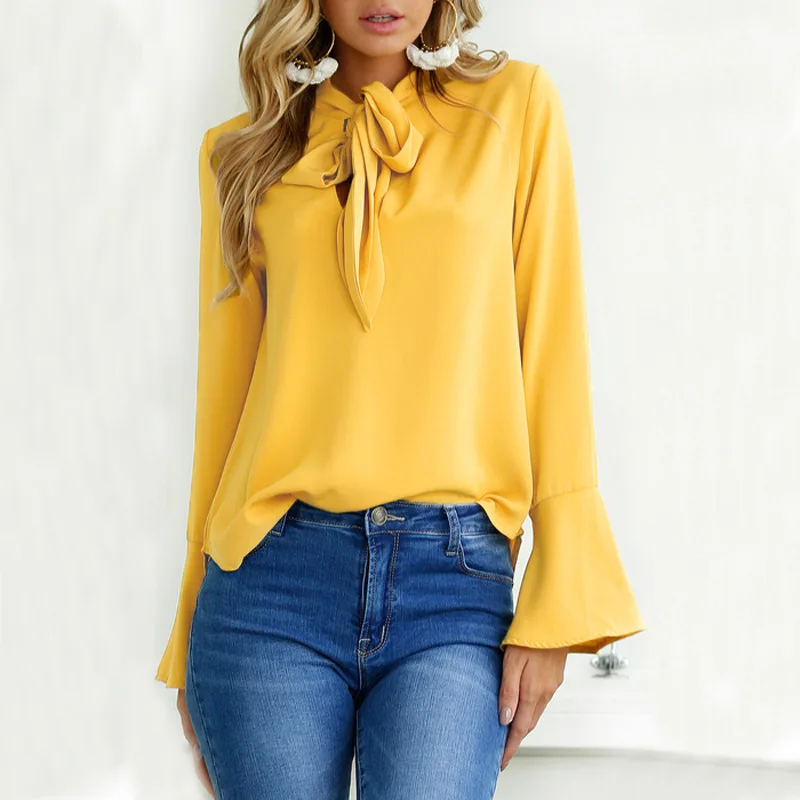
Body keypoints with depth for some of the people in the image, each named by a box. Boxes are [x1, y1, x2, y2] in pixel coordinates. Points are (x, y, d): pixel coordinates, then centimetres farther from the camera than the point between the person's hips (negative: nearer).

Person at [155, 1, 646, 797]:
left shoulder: (516, 106, 7)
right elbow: (224, 383, 12)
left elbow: (554, 349, 3)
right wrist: (191, 638, 11)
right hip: (274, 572, 2)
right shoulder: (243, 150, 11)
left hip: (455, 580, -1)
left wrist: (559, 601, -3)